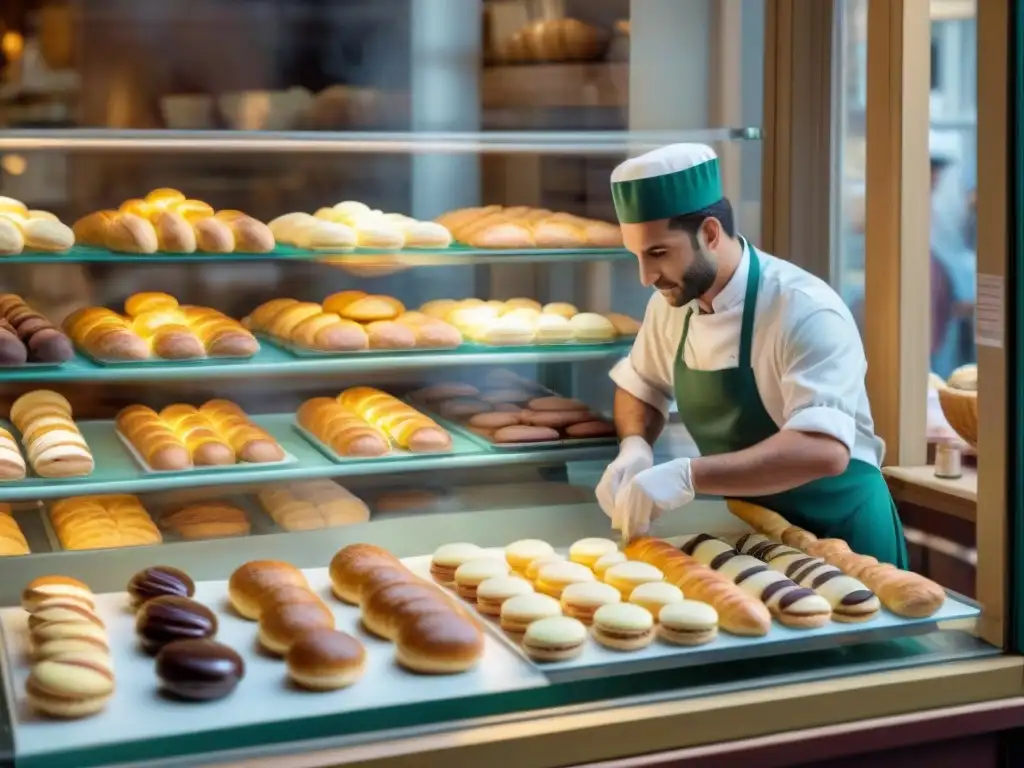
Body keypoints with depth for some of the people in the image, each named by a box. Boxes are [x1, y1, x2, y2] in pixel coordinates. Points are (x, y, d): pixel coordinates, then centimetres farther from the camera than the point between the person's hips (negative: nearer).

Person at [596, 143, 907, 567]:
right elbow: (640, 385, 12)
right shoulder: (672, 301, -5)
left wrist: (688, 475, -44)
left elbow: (825, 450, -37)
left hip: (837, 534, -6)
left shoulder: (804, 310, -26)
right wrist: (634, 447, -10)